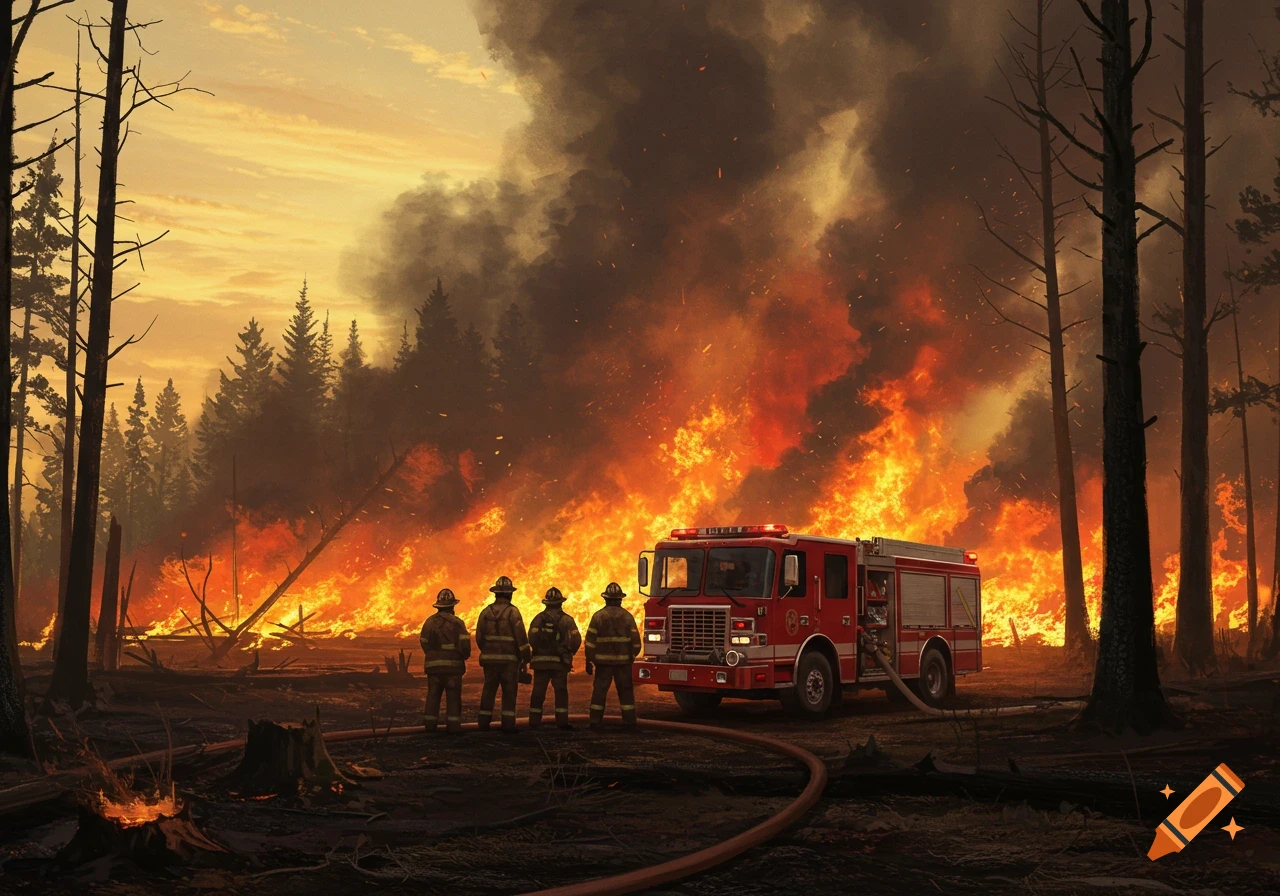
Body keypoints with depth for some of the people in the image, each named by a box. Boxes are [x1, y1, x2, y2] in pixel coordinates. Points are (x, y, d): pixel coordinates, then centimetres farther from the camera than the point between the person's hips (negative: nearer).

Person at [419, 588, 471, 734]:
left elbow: (424, 642, 7)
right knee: (453, 696, 3)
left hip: (433, 664, 3)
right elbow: (464, 644, -14)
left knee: (433, 695, 10)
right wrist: (465, 656, 7)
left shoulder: (430, 621, 4)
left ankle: (430, 725, 7)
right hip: (452, 664, -3)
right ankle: (453, 725, -1)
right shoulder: (457, 623, -7)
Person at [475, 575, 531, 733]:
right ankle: (508, 725, -4)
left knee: (488, 690, 10)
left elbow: (479, 637, 7)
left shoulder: (486, 612, 3)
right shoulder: (513, 612, -9)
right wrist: (526, 658, -4)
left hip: (489, 658, 4)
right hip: (509, 659, -4)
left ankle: (483, 723, 10)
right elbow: (521, 637, -12)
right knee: (509, 692, 1)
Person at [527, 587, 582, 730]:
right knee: (561, 692, 3)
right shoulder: (566, 619, 0)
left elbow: (532, 637, -9)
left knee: (538, 692, 4)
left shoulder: (539, 618, 2)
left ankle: (534, 721, 3)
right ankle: (562, 722, -2)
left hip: (540, 660, 1)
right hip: (559, 661, -1)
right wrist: (570, 652, 11)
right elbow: (576, 639, -7)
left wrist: (538, 650, 9)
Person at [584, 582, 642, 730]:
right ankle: (629, 721, 5)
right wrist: (633, 655, 16)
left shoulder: (598, 616, -2)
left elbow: (590, 640, -4)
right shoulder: (627, 617, 1)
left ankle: (596, 721, 2)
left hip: (603, 660, -1)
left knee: (600, 690, 4)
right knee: (626, 691, 6)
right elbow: (635, 640, 0)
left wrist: (589, 660, 2)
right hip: (624, 661, 1)